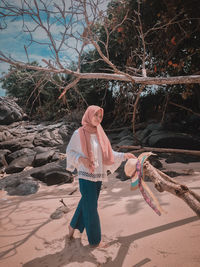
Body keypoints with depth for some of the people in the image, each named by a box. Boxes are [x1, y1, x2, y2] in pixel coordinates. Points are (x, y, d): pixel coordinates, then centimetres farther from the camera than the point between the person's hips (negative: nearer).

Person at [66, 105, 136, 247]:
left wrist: (124, 155, -1)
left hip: (98, 176, 5)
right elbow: (69, 151, -4)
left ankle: (73, 225, 42)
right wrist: (82, 159, -20)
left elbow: (108, 153, 8)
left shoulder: (100, 134, 5)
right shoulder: (79, 133, -9)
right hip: (86, 176, -5)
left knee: (86, 202, 19)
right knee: (91, 207, 7)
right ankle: (94, 239, 27)